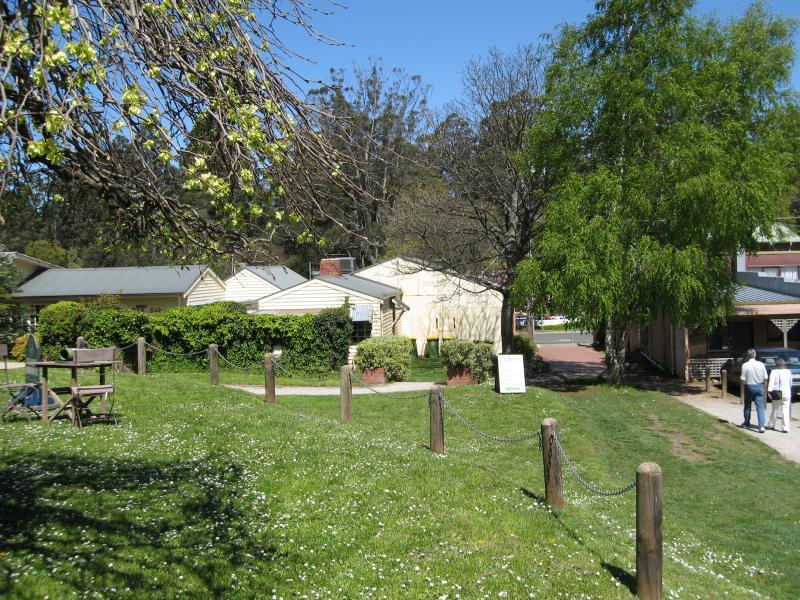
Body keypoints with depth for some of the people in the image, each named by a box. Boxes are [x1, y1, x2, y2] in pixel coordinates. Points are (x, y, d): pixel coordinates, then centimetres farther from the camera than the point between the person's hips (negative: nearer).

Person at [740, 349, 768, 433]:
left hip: (749, 387, -2)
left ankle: (746, 424, 29)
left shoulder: (745, 365, -13)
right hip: (760, 387, 2)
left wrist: (744, 384, 8)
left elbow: (743, 379, -11)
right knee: (760, 407, 2)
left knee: (747, 406, 16)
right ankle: (761, 426, -8)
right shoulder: (761, 364, -5)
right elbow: (765, 378, -1)